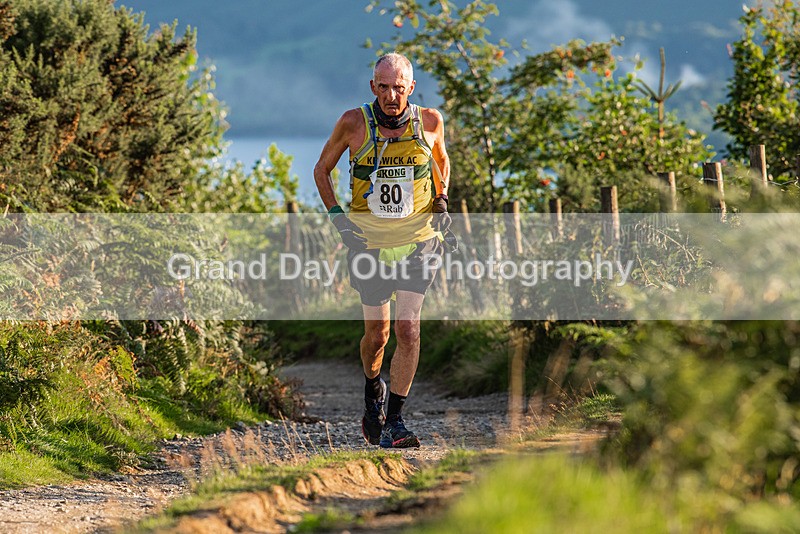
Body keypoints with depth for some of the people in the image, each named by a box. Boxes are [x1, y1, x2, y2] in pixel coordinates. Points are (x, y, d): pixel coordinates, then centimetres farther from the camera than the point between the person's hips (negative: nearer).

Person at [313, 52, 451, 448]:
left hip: (417, 240, 0)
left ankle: (395, 420, -6)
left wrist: (442, 199, 3)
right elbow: (322, 169, 7)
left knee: (408, 329, -14)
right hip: (368, 240, 0)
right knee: (378, 332, 6)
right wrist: (336, 215, -4)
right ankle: (373, 392, 38)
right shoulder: (354, 123, -8)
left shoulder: (429, 121, -4)